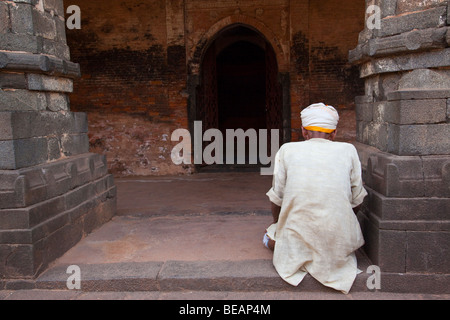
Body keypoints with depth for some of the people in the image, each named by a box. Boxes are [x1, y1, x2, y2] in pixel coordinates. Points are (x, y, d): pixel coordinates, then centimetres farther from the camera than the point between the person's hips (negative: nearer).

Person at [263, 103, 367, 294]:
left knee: (270, 237, 32)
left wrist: (277, 226, 25)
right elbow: (356, 203, 7)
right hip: (339, 244, 1)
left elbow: (276, 200, 5)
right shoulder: (348, 151, 1)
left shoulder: (287, 150, -1)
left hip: (296, 244, -1)